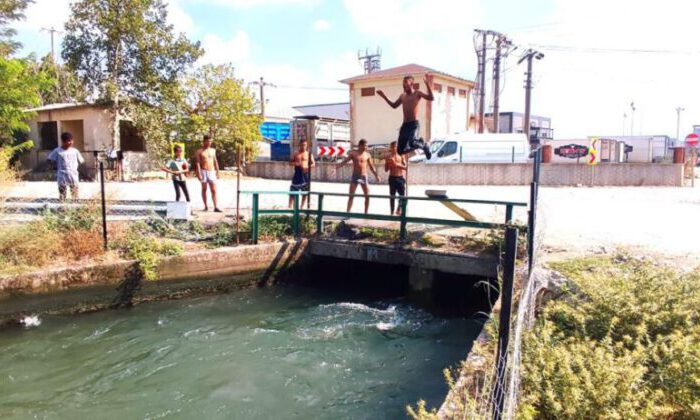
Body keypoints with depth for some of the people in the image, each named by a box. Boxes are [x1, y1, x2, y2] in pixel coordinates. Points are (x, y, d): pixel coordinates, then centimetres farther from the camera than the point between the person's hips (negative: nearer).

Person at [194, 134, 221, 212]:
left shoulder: (213, 150, 13)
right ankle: (205, 206, 13)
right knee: (204, 189, 5)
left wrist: (217, 172, 12)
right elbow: (197, 163, -7)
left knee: (214, 190, -5)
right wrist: (199, 174, -16)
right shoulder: (199, 151, -1)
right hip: (204, 171, -3)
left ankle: (216, 207, -8)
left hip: (212, 172, 3)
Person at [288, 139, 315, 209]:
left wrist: (308, 167, -19)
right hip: (297, 174, 1)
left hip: (305, 174, -1)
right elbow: (290, 162, 12)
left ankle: (302, 207, 12)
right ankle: (290, 206, 1)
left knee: (305, 192, 2)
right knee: (293, 191, -2)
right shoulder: (296, 154, 12)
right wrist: (295, 163, -10)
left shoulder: (309, 154, 6)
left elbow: (313, 164, 1)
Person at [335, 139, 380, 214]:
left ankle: (366, 213, 12)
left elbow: (371, 166, 12)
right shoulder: (353, 153, -2)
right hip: (355, 176, -2)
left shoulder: (367, 155, 5)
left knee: (367, 196, 1)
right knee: (351, 196, -4)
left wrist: (376, 175, 9)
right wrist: (336, 167, -19)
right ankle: (348, 212, -2)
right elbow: (344, 161, -6)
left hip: (364, 176, 3)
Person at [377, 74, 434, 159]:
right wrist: (384, 97, 25)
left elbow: (431, 98, -15)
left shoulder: (417, 93, -2)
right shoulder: (402, 96, 15)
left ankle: (424, 145, 4)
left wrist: (427, 84, -23)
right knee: (401, 151, 3)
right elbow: (394, 106, 30)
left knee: (412, 143, -34)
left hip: (414, 124, -6)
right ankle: (419, 142, 27)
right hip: (405, 125, 6)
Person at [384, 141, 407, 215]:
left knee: (402, 195, -2)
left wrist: (397, 164, -16)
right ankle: (392, 212, 9)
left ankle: (399, 210, 17)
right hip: (392, 178, -1)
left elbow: (405, 167, -4)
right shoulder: (388, 157, 3)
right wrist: (388, 163, -14)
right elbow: (386, 169, 3)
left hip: (400, 178, 1)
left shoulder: (401, 156, 5)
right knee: (392, 196, 2)